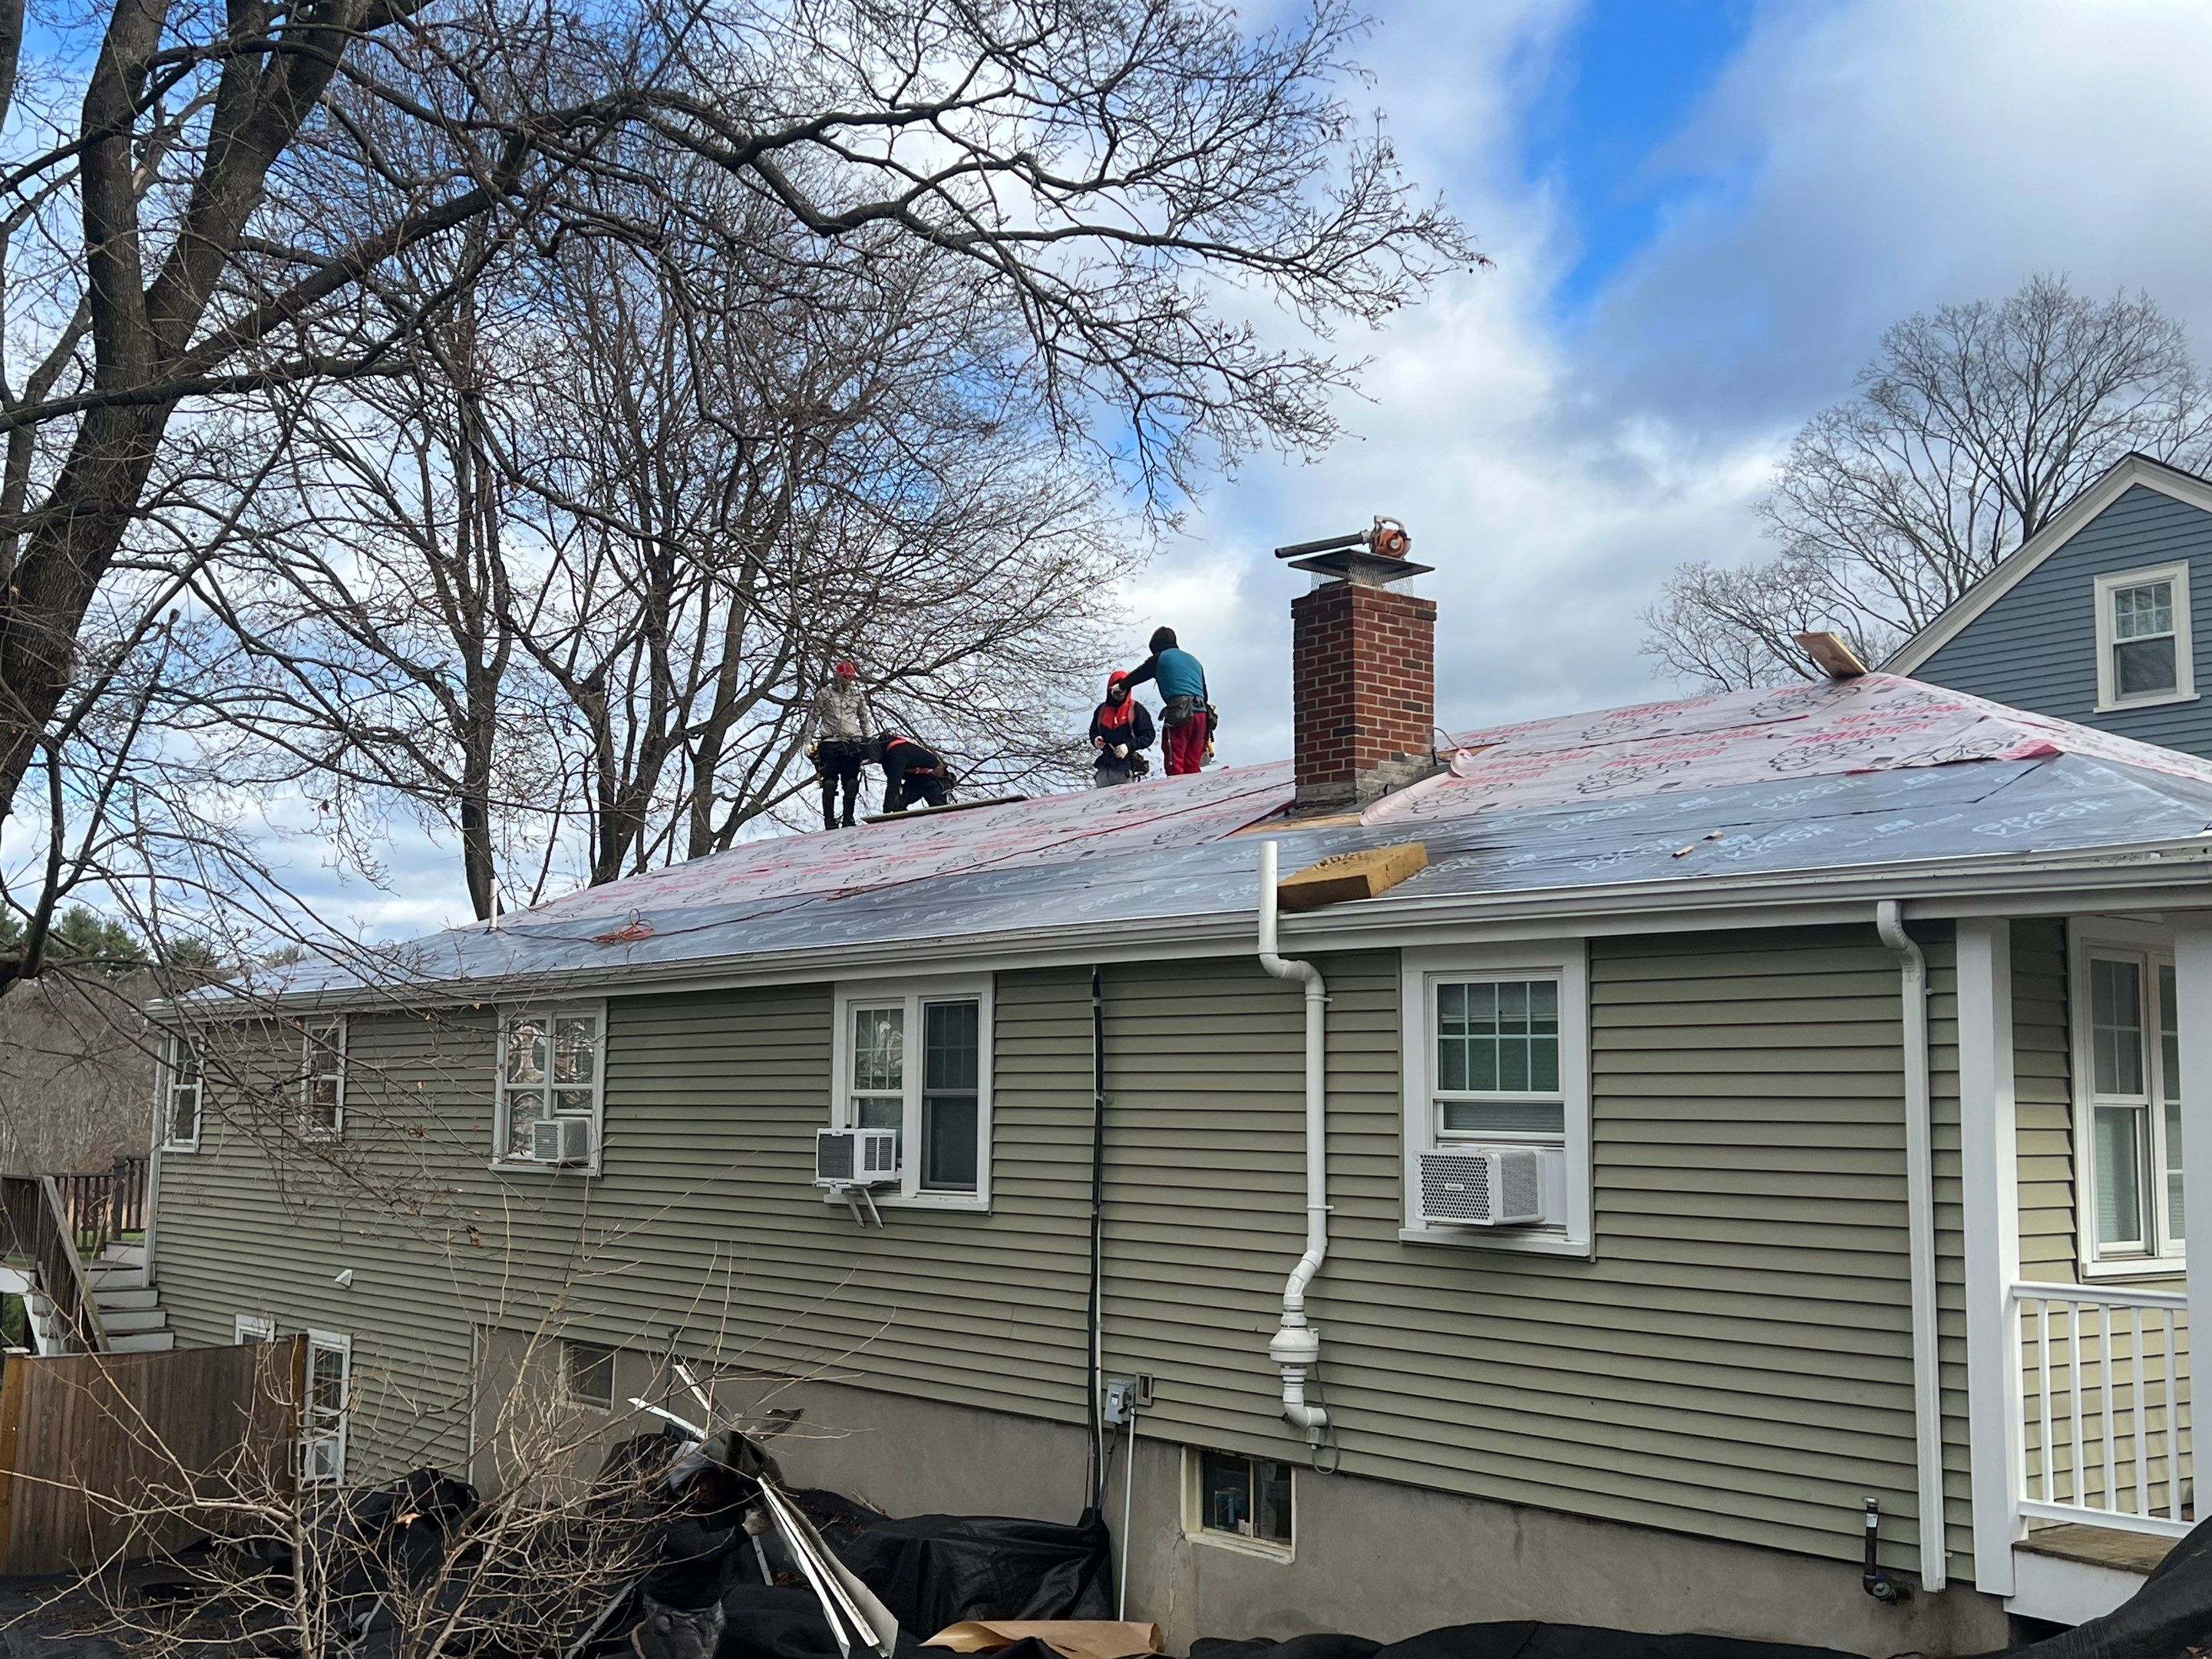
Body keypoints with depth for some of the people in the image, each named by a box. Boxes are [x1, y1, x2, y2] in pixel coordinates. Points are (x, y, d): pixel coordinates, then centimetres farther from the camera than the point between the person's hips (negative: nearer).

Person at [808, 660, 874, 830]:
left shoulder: (858, 695, 14)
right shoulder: (824, 694, 4)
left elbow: (865, 720, 23)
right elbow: (813, 719, 8)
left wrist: (869, 743, 18)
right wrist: (809, 742, 2)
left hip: (853, 744, 3)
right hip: (830, 744, -3)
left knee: (851, 783, -2)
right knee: (830, 782, -7)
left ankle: (848, 819, 4)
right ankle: (829, 820, -5)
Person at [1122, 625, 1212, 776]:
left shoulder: (1160, 658, 9)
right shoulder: (1194, 661, 28)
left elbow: (1134, 677, 19)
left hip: (1179, 714, -6)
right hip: (1202, 714, 6)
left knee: (1175, 768, -10)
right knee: (1192, 767, 7)